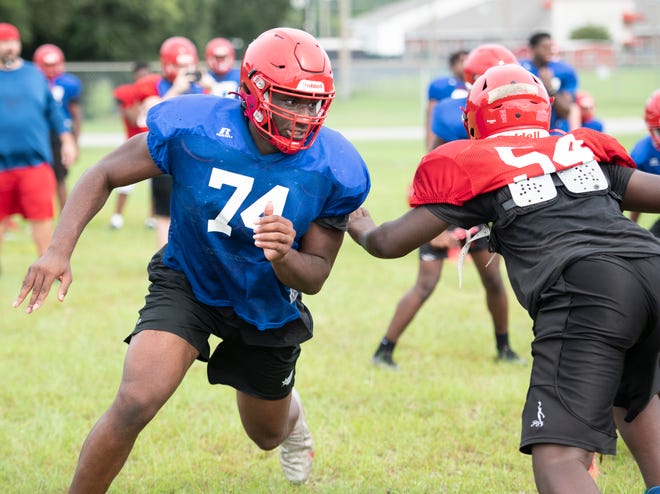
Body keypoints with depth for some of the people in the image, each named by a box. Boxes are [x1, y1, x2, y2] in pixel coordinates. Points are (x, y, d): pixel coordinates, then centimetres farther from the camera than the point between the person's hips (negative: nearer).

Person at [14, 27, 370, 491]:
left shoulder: (334, 169, -24)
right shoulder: (193, 126, -26)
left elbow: (314, 277, -16)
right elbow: (105, 174, -13)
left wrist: (283, 256, -40)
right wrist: (60, 248, -26)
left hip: (268, 305, 2)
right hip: (189, 283, -2)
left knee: (267, 435, 24)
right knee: (134, 405, -27)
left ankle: (291, 416, 64)